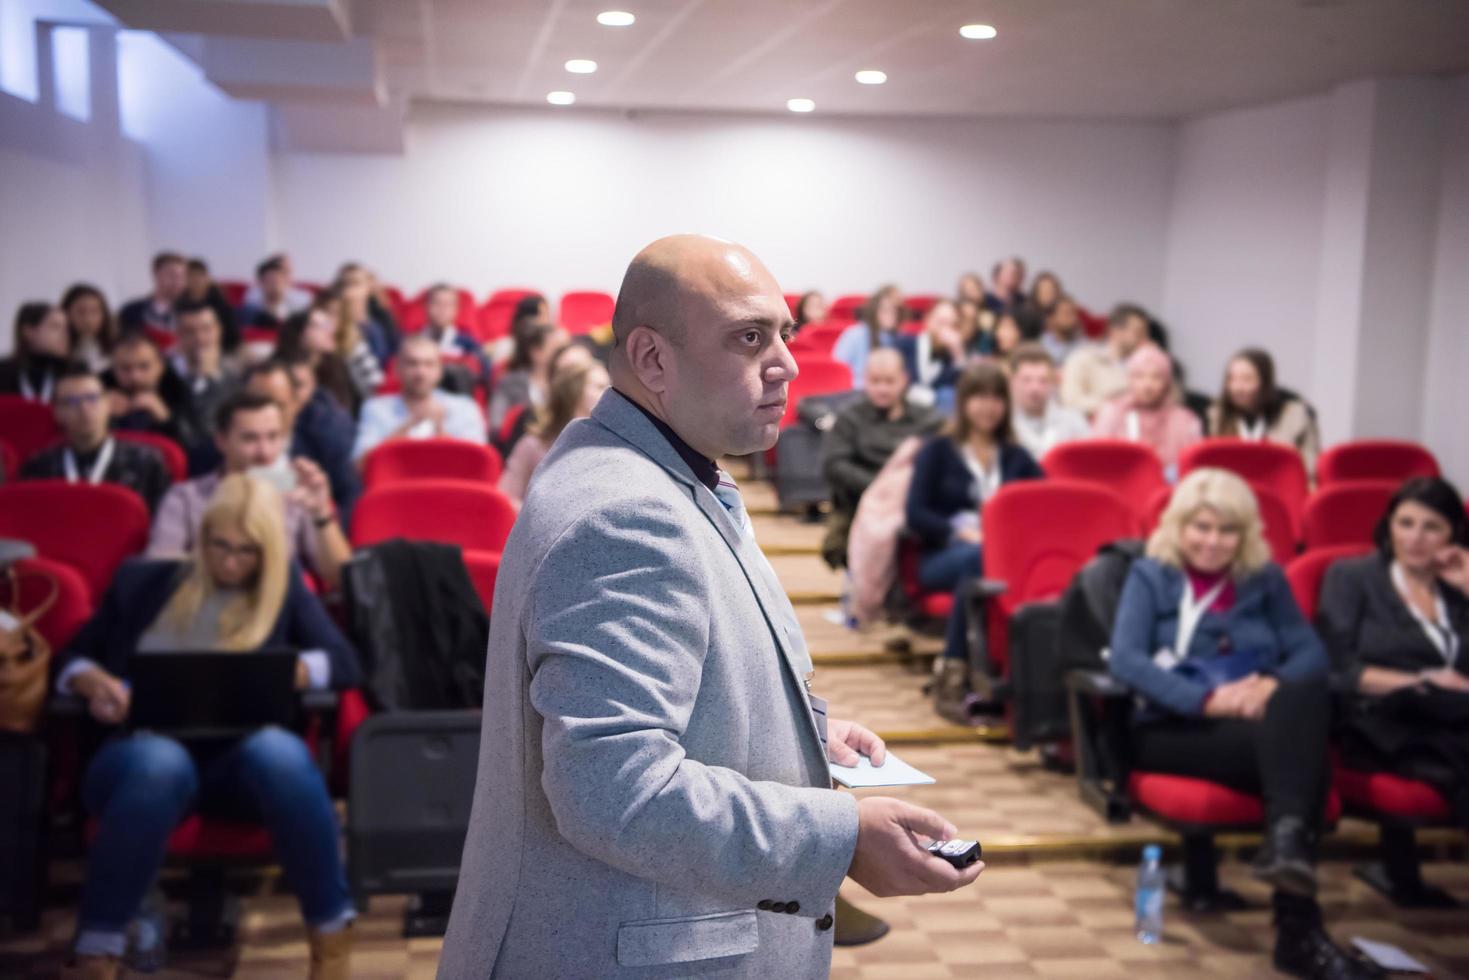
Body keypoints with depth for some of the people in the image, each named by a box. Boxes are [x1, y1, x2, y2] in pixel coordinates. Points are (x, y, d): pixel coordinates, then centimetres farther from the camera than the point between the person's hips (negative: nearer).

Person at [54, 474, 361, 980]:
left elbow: (345, 662, 5)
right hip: (149, 748, 0)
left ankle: (332, 931, -23)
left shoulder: (283, 585, 16)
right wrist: (95, 682, -7)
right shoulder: (142, 581, 18)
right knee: (159, 764, -39)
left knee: (279, 751, -37)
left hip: (242, 758, 0)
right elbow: (71, 658, 17)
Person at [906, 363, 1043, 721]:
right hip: (943, 555, -2)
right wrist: (960, 532, -17)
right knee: (978, 559, -39)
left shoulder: (1016, 457, 22)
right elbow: (915, 514, 0)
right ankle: (953, 674, -34)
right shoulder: (937, 450, 12)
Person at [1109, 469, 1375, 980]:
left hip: (1264, 725, 3)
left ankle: (1288, 839, -46)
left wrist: (1274, 685, -16)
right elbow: (1125, 659, -6)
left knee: (1306, 695, -35)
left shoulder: (1266, 580, 21)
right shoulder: (1150, 576, 10)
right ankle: (1298, 924, -39)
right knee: (1300, 756, -33)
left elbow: (1311, 653, 7)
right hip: (1175, 728, -3)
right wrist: (1207, 699, -19)